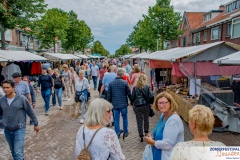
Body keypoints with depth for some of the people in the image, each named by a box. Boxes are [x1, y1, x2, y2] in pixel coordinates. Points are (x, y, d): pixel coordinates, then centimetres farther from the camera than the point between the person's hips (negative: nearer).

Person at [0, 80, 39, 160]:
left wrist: (36, 124, 0)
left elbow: (30, 112, -5)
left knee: (18, 152, -7)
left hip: (19, 129, -5)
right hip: (7, 130, 5)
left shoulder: (21, 98, -13)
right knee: (13, 151, 18)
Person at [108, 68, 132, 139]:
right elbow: (129, 94, -5)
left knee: (116, 119, 10)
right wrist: (132, 101, 9)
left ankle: (117, 133, 14)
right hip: (123, 104, -2)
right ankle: (125, 132, 22)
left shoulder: (111, 83, -1)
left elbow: (109, 95, 3)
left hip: (115, 104, 2)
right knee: (125, 118, 14)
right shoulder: (124, 83, -10)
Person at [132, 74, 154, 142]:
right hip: (146, 106, 1)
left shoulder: (135, 88, -3)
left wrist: (133, 103, 12)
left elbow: (132, 97, -3)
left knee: (139, 121, 6)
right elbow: (151, 95, -10)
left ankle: (141, 136, 10)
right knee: (146, 119, 21)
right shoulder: (147, 87, -3)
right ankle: (146, 132, 36)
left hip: (137, 106, -1)